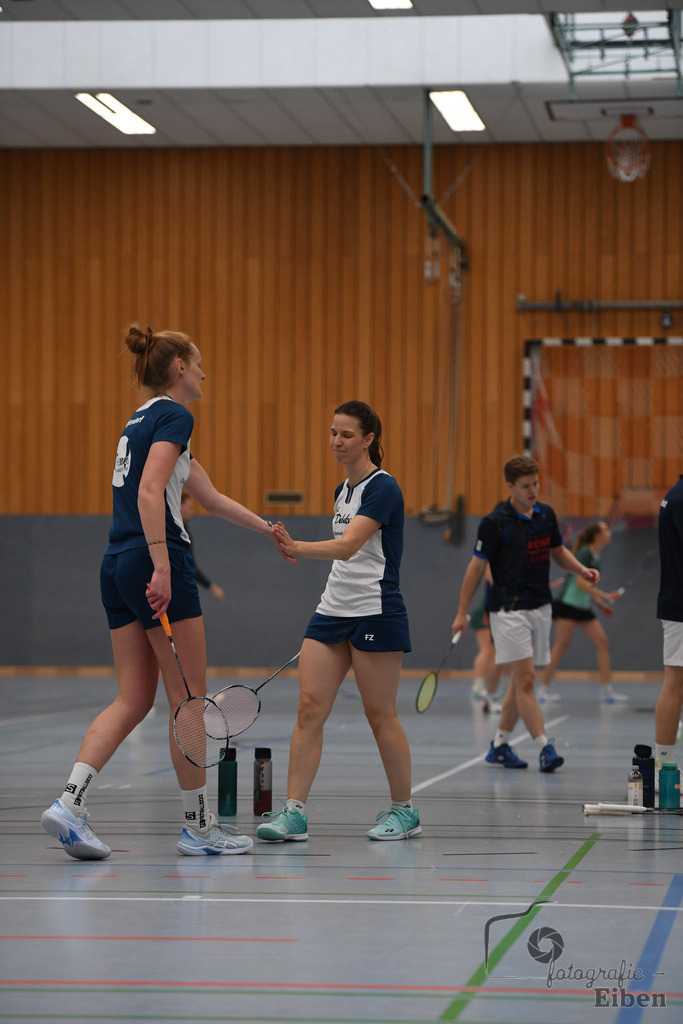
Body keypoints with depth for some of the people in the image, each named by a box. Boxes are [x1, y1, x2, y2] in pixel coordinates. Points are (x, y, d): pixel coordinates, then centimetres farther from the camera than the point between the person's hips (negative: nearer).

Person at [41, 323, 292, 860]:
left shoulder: (142, 418, 23)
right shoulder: (174, 416, -7)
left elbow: (211, 496, 29)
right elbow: (150, 493, -21)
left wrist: (267, 528, 35)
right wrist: (161, 565, -25)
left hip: (117, 567, 9)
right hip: (154, 560, -9)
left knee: (133, 699, 6)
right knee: (189, 697, 0)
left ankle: (70, 802, -10)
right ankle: (199, 826, 7)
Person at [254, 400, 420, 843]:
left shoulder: (382, 487, -12)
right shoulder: (343, 491, 14)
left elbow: (349, 546, -26)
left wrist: (298, 547, -40)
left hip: (376, 614, -8)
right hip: (332, 611, 8)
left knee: (380, 714, 0)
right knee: (310, 707, -3)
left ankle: (405, 810, 15)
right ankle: (294, 813, -6)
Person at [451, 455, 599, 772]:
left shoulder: (546, 515, 7)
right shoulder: (495, 522, -10)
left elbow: (558, 552, 21)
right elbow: (477, 567, -6)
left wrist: (581, 569, 1)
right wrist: (462, 613, -6)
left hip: (540, 608, 6)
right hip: (509, 611, -6)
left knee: (521, 681, 10)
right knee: (525, 678, -12)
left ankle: (499, 745, 21)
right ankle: (544, 748, -14)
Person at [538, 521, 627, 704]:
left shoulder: (596, 557, 12)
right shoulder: (585, 553, -14)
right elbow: (581, 582, -21)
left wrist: (601, 602, 12)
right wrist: (605, 596, -20)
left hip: (583, 606, 9)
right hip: (567, 604, -9)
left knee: (602, 641, 0)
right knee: (561, 645, -8)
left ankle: (606, 690, 2)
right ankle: (543, 689, 0)